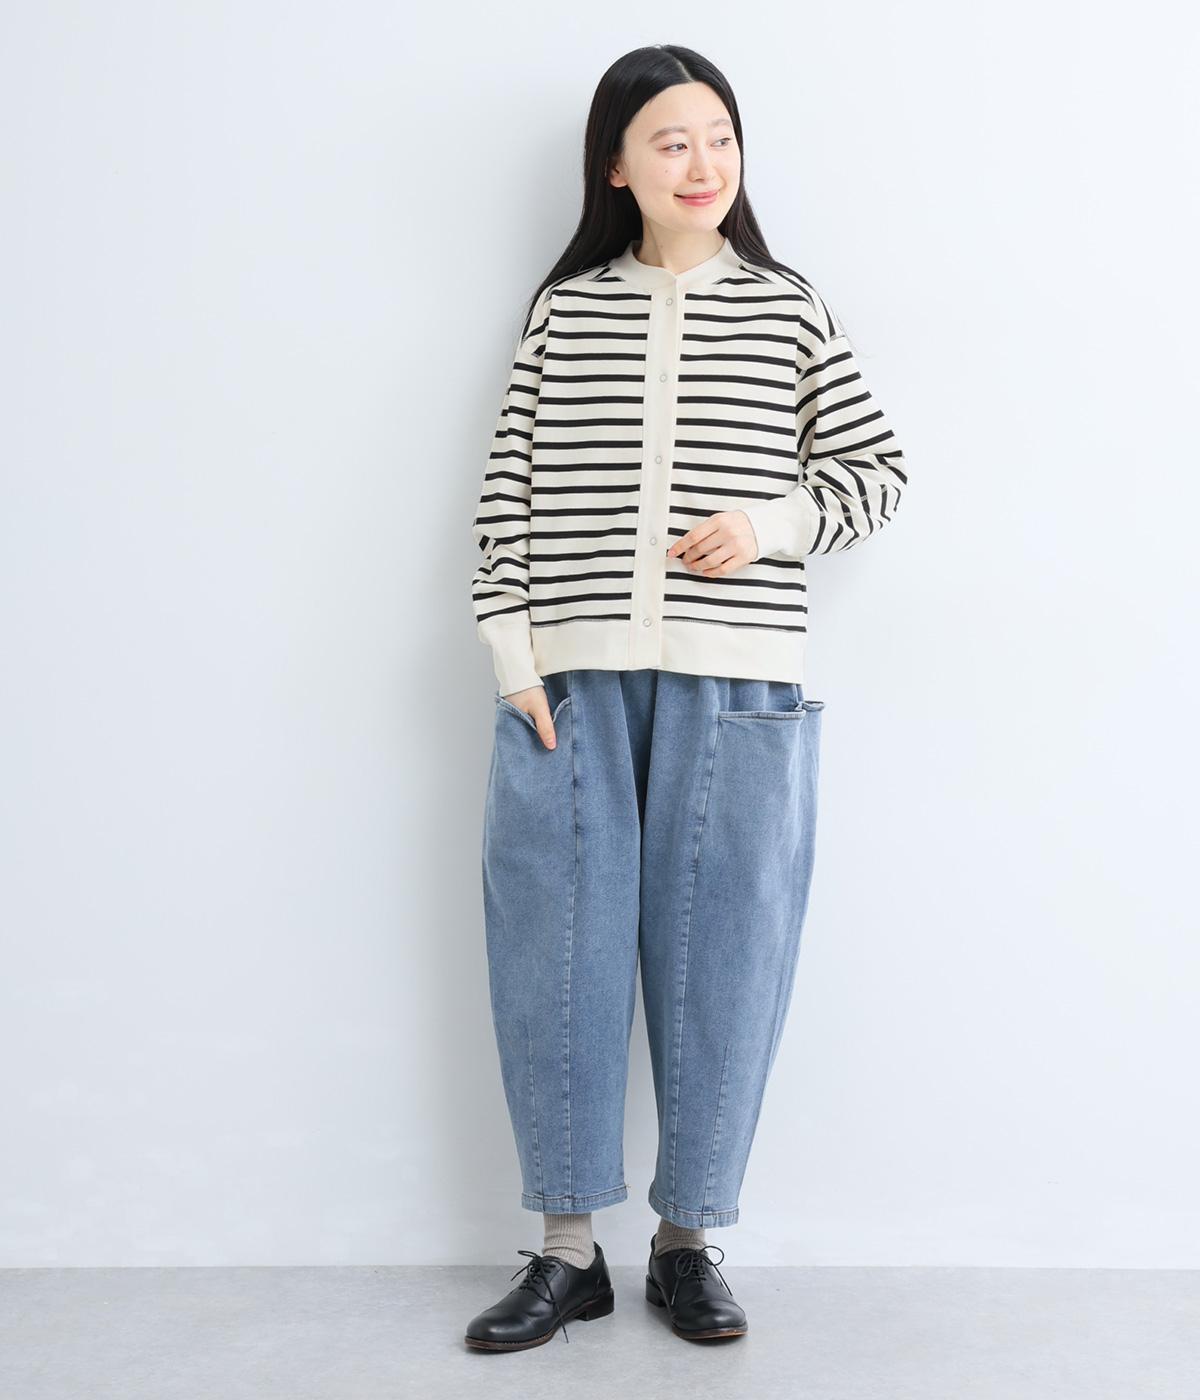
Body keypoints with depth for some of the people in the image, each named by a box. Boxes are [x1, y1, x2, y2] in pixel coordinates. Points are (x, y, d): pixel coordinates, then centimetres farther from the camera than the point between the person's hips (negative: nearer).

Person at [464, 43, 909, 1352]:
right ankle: (566, 1251, 17)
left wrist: (774, 522, -7)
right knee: (559, 954, 3)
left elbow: (877, 469, 10)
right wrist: (511, 650, -2)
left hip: (737, 689, 0)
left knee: (719, 955, 3)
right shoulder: (562, 311, 10)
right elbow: (507, 492, 7)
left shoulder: (792, 312, 8)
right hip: (570, 682, 1)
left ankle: (687, 1240, 19)